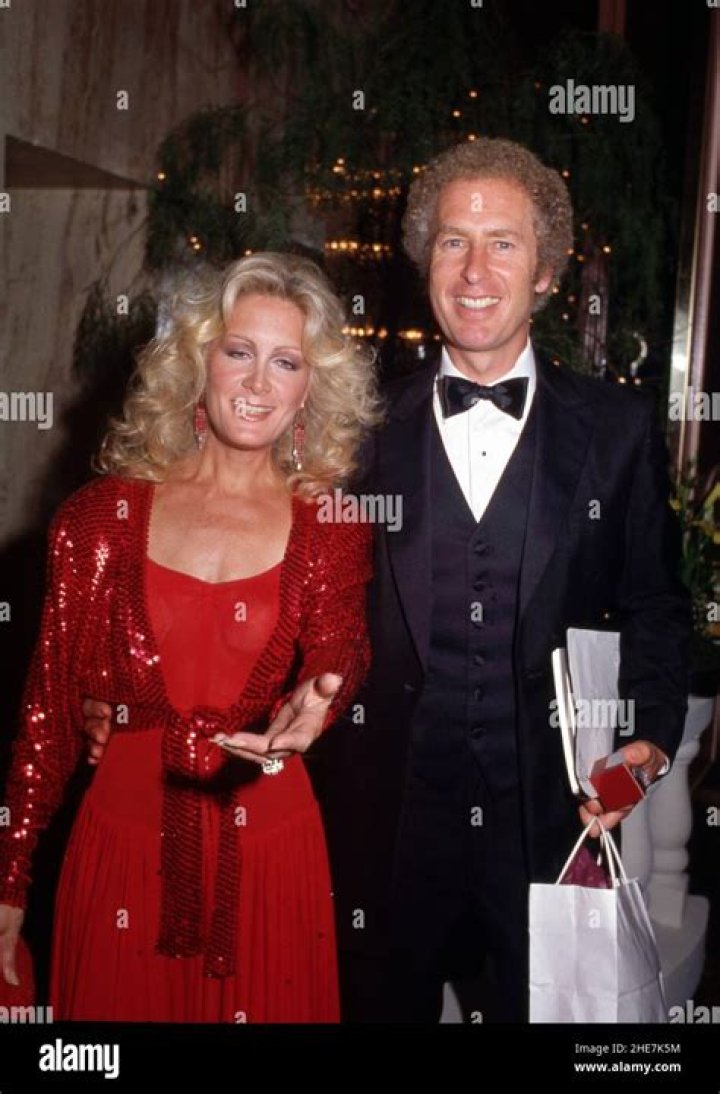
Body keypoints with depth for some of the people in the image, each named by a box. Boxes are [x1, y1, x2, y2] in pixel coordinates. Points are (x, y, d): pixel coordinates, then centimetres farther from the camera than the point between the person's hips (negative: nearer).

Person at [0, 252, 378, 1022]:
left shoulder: (332, 531, 1)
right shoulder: (103, 514, -1)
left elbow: (339, 650, -16)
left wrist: (314, 701, -41)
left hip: (266, 854, 0)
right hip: (122, 849, 0)